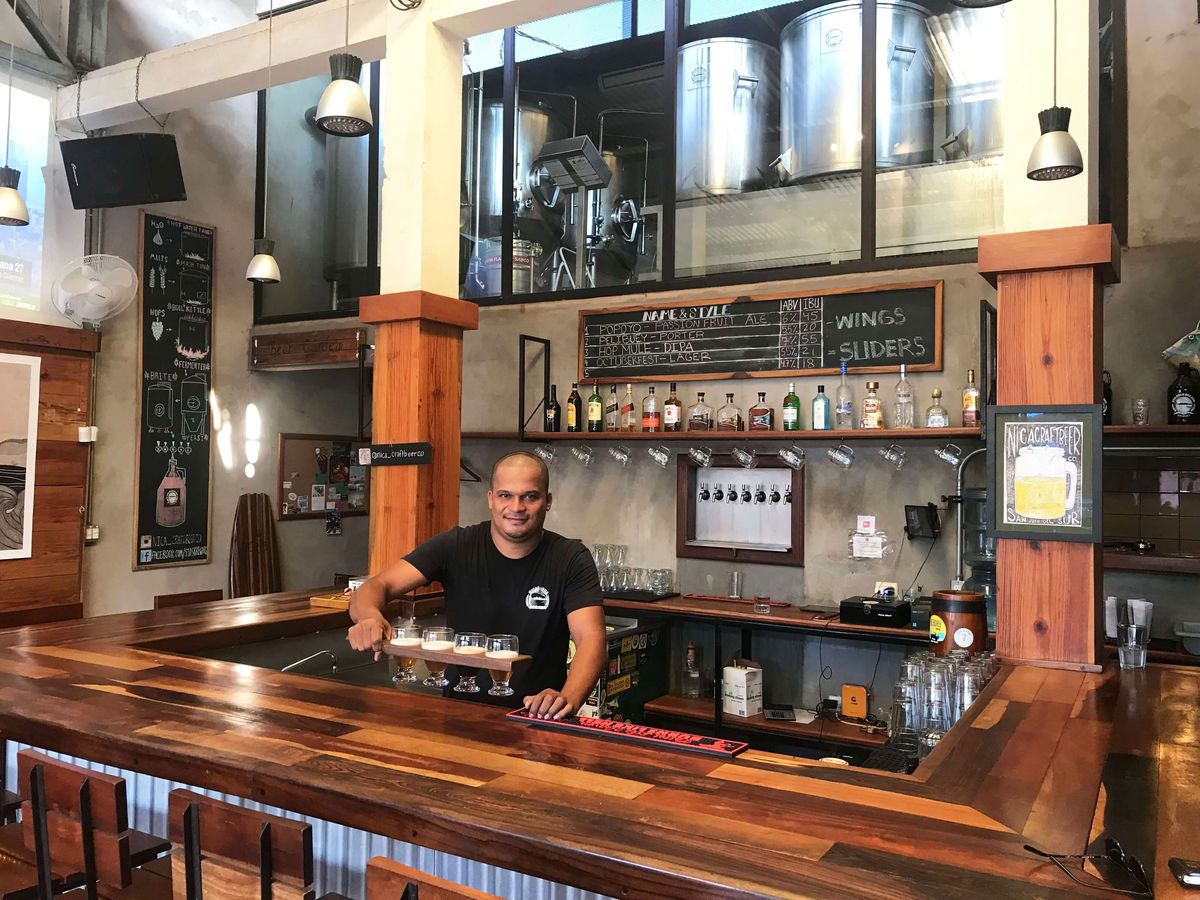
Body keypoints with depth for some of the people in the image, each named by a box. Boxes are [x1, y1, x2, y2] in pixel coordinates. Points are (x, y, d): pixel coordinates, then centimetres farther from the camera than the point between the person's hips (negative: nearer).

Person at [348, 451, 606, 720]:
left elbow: (592, 639, -17)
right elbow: (377, 586, -10)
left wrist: (567, 699, -38)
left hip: (538, 718, 1)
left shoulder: (572, 560, -5)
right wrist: (370, 617, -35)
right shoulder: (455, 546, -2)